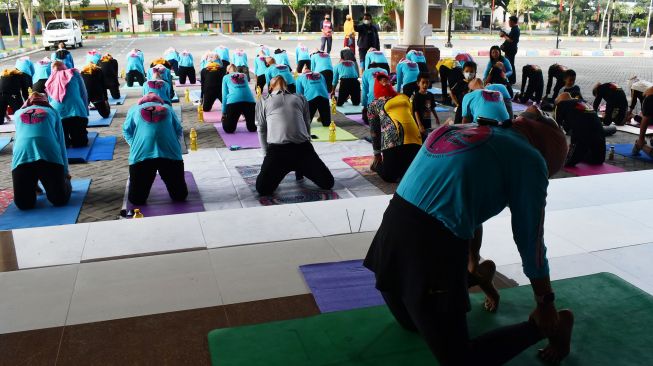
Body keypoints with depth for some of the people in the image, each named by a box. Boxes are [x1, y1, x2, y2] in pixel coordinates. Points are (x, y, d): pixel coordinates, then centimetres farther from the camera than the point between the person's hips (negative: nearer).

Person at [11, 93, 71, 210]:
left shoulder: (18, 113, 34)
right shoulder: (52, 111, 29)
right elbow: (61, 142, 29)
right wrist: (65, 172, 35)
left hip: (22, 157, 2)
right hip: (49, 156, -1)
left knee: (23, 204, 8)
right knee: (60, 200, 9)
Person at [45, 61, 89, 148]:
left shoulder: (50, 80, 18)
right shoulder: (74, 73, 13)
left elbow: (49, 101, 24)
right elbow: (83, 94, 13)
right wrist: (86, 112, 19)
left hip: (56, 116, 2)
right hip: (76, 113, -2)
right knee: (79, 142, 10)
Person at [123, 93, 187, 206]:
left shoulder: (134, 109, 26)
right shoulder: (168, 108, 27)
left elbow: (126, 131, 22)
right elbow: (179, 131, 24)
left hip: (141, 154, 0)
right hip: (170, 153, 1)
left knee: (136, 200, 14)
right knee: (179, 196, 17)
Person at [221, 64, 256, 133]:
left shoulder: (226, 77, 22)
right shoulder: (244, 75, 30)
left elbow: (224, 95, 18)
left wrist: (224, 113, 24)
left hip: (233, 101, -2)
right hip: (249, 100, 2)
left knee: (229, 129, 9)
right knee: (252, 128, 14)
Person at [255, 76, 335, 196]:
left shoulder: (300, 99, 25)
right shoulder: (263, 101, 21)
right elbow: (261, 130, 16)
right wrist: (267, 154, 9)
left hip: (303, 147, 1)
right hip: (277, 149, -1)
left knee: (328, 183, -8)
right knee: (262, 189, -18)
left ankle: (301, 169, 23)